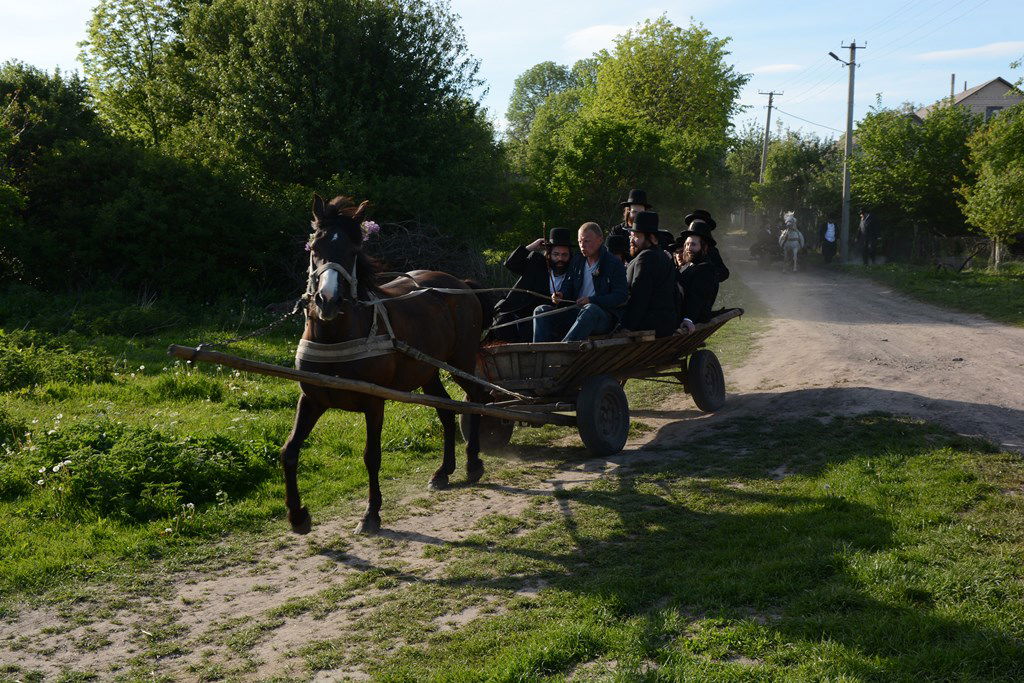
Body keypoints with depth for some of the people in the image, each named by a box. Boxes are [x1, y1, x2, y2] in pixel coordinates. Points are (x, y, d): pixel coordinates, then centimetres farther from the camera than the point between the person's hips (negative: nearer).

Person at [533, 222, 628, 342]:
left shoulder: (614, 264, 1)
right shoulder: (576, 263, 19)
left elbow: (621, 296, -8)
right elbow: (568, 288, 21)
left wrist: (591, 300, -20)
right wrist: (560, 296, -6)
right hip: (576, 312, 6)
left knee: (590, 310, -40)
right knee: (541, 311, -11)